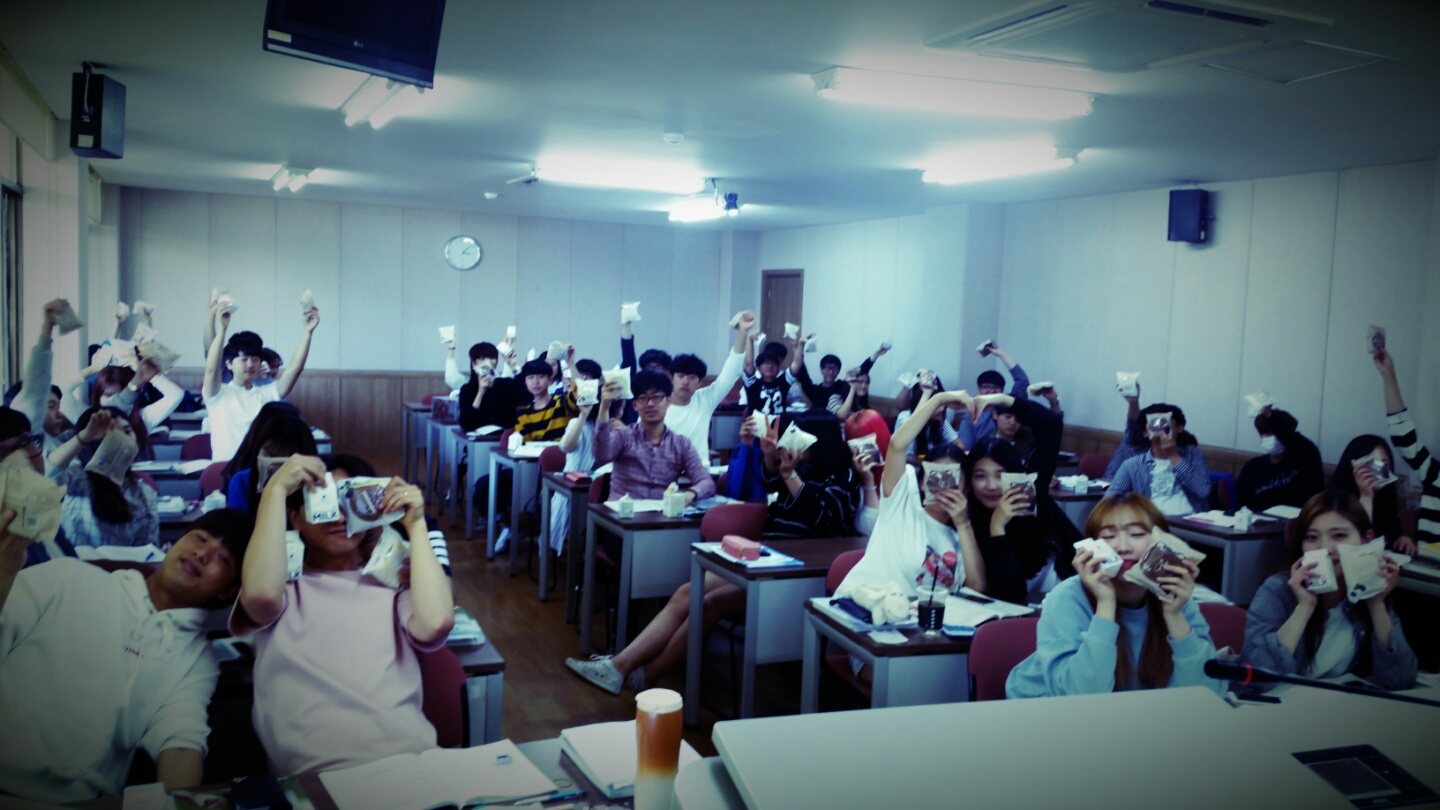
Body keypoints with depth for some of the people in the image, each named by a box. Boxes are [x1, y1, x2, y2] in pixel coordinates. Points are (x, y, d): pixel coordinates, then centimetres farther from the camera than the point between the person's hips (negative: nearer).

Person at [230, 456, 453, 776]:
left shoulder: (393, 587, 21)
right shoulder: (285, 589, 17)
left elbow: (435, 624, -1)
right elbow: (261, 594, -8)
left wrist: (415, 525, 7)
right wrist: (276, 490, -1)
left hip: (416, 764, 1)